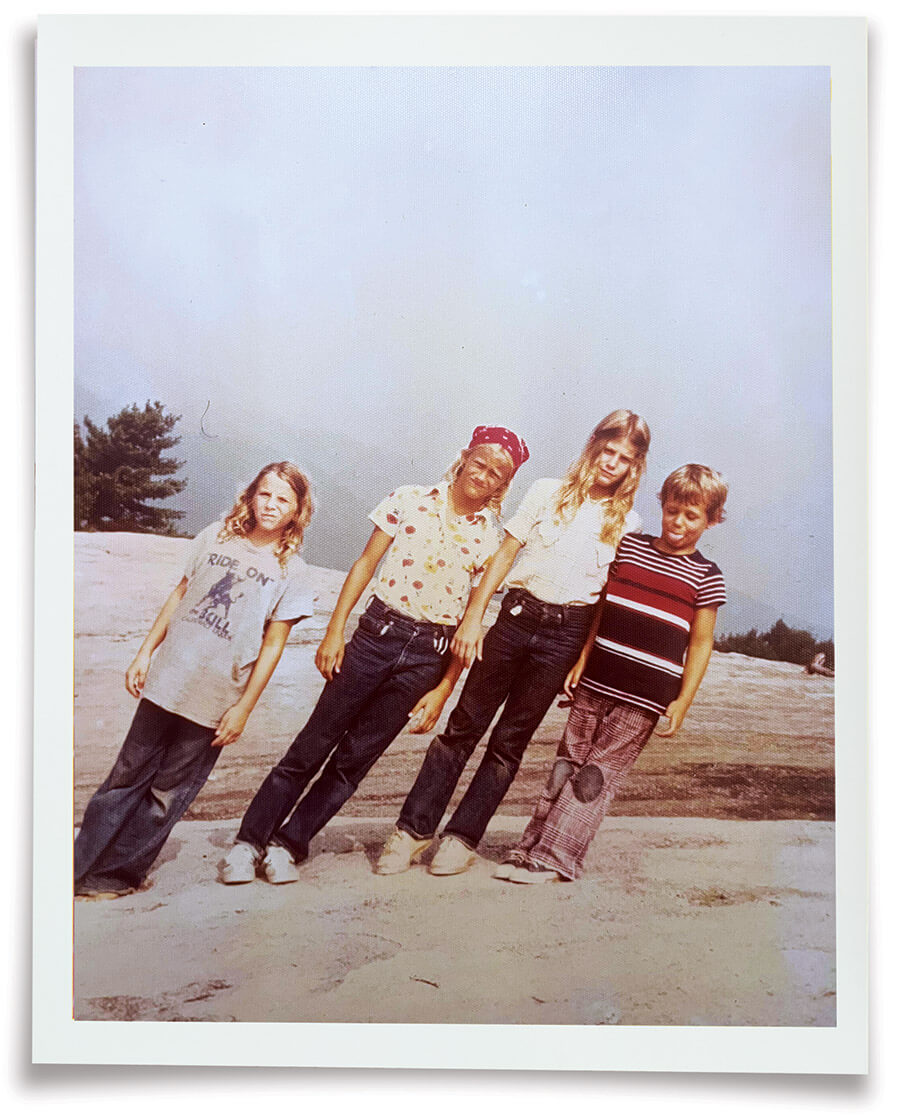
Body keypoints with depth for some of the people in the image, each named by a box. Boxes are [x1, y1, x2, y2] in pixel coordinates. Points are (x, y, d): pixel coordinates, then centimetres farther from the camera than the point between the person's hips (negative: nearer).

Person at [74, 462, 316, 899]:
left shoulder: (292, 572, -5)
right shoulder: (216, 536, 4)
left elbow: (272, 646, -4)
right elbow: (180, 595, 12)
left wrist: (243, 709, -6)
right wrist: (145, 653, 9)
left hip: (215, 703, -2)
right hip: (166, 682, 3)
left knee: (167, 793, 7)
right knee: (127, 777, 12)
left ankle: (117, 874, 24)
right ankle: (76, 866, 26)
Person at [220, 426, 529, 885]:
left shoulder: (491, 538, 0)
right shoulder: (409, 499, 1)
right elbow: (365, 564, 4)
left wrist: (444, 689, -2)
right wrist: (334, 631, -2)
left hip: (429, 655, 1)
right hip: (377, 634, 0)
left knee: (357, 756, 7)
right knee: (313, 743, 3)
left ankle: (287, 846, 21)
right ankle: (249, 840, 17)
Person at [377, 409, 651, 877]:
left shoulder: (627, 523, 5)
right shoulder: (549, 492, 4)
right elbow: (503, 555, 3)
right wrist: (472, 617, -3)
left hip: (567, 633, 0)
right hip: (517, 614, 0)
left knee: (511, 739, 6)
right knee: (464, 724, 3)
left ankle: (462, 837, 18)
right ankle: (413, 829, 13)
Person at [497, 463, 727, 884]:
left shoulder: (705, 577, 0)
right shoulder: (628, 547, 8)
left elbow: (700, 644, 1)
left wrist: (682, 702, -4)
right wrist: (582, 659, 7)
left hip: (644, 697, -3)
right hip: (596, 680, 3)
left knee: (597, 777, -3)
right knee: (567, 765, 7)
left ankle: (552, 857, 1)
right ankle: (531, 846, 14)